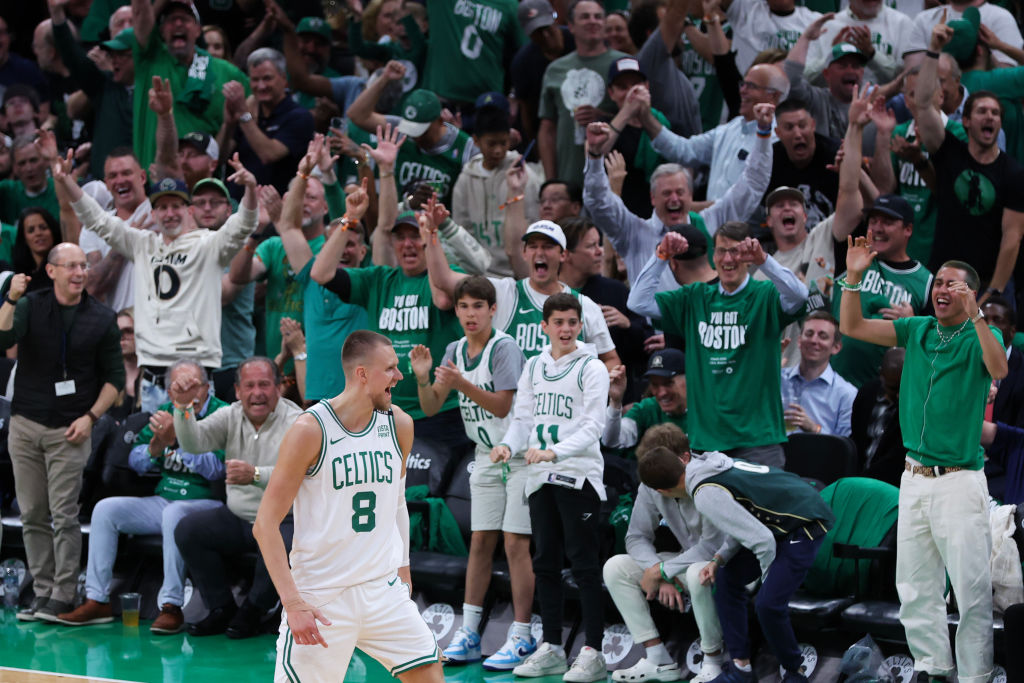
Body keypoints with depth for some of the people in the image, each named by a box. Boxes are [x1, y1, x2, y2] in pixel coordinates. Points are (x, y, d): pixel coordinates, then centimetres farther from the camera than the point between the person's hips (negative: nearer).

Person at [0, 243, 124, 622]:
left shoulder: (102, 319, 2)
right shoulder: (31, 306, 2)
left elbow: (115, 377, 5)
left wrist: (91, 417, -6)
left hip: (69, 431, -2)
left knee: (64, 516, -7)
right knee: (32, 516, 4)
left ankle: (63, 595, -3)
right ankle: (42, 591, 11)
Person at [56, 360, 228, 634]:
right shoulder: (165, 413, 11)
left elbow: (217, 469, -22)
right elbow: (135, 462, 12)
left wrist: (176, 440, -29)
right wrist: (155, 447, -11)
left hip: (207, 503, -7)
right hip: (164, 500, 7)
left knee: (174, 513, -38)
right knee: (106, 509, -8)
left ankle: (171, 606, -34)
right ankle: (97, 599, -8)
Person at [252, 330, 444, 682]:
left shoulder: (399, 425, 4)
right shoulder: (310, 430, -14)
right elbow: (265, 524, -13)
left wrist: (402, 569, 15)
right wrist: (293, 602, -20)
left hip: (383, 590, 5)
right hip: (320, 597, -5)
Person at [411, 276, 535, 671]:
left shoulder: (504, 348, -15)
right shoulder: (455, 351, 5)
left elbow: (502, 405, -22)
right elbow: (431, 407, 3)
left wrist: (462, 384, -32)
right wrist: (423, 378, -16)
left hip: (520, 455, -6)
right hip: (486, 457, 6)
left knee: (516, 544, -8)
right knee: (480, 542, 6)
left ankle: (522, 638, -6)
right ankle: (468, 634, 8)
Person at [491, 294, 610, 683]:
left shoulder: (591, 368, -5)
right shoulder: (533, 367, 12)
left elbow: (593, 427, -12)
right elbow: (523, 417, 15)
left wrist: (553, 452, -25)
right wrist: (509, 445, -6)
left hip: (579, 475, -6)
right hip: (541, 477, 6)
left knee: (583, 562, -7)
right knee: (545, 562, 8)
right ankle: (551, 649, 16)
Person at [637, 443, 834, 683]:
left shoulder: (707, 495, -25)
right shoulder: (713, 463, 3)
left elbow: (762, 539, -26)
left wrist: (768, 580, -8)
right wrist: (718, 560, 0)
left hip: (806, 522, -10)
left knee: (768, 604, -20)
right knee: (726, 577, 8)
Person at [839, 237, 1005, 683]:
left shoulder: (980, 336, -5)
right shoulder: (917, 330, 9)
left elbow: (999, 369, -27)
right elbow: (851, 327, 6)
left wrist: (975, 315, -38)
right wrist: (854, 277, -8)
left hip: (959, 480, -6)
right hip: (914, 479, 6)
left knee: (972, 591, -4)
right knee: (915, 589, 11)